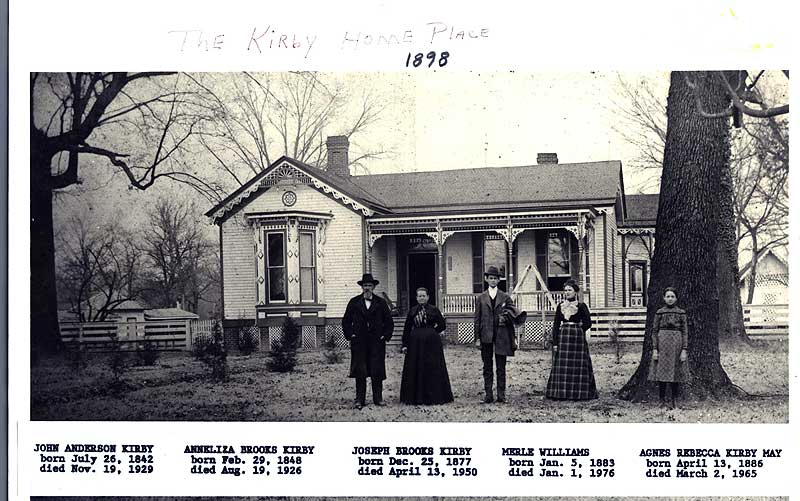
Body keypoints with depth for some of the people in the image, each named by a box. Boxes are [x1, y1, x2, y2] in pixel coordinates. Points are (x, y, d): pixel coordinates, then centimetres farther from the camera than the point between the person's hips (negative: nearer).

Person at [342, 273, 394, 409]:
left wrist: (385, 335, 1)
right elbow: (346, 321, 11)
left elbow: (389, 322, 12)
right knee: (360, 372, -1)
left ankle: (378, 398, 9)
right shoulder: (354, 302, 7)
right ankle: (360, 400, 3)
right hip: (359, 342, 0)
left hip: (376, 342, 0)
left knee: (377, 372, 1)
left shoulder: (381, 303, 8)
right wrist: (350, 334, 0)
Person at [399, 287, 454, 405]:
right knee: (415, 369, 3)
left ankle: (433, 396, 6)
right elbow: (407, 328, 8)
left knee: (432, 368, -1)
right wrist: (405, 344, 3)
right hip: (415, 342, 2)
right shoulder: (413, 311, 8)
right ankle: (415, 396, 10)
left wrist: (432, 331, -1)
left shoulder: (434, 310, 2)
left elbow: (442, 325, 4)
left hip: (431, 342, -2)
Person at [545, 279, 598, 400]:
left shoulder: (581, 306, -2)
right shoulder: (560, 306, 9)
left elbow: (587, 323, -3)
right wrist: (555, 342, 2)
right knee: (561, 366, 2)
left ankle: (578, 393, 5)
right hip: (562, 338, 4)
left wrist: (577, 330, -1)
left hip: (577, 338, -3)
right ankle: (561, 393, 7)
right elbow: (556, 324, 7)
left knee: (577, 366, -1)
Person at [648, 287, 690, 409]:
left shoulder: (681, 313, 5)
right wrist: (655, 349, -3)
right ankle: (662, 401, 7)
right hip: (662, 345, 0)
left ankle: (673, 401, 12)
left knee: (676, 372, 3)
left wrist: (684, 350, -5)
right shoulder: (659, 312, 4)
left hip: (677, 344, 0)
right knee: (662, 372, -2)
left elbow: (685, 332, 3)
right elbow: (654, 331, 4)